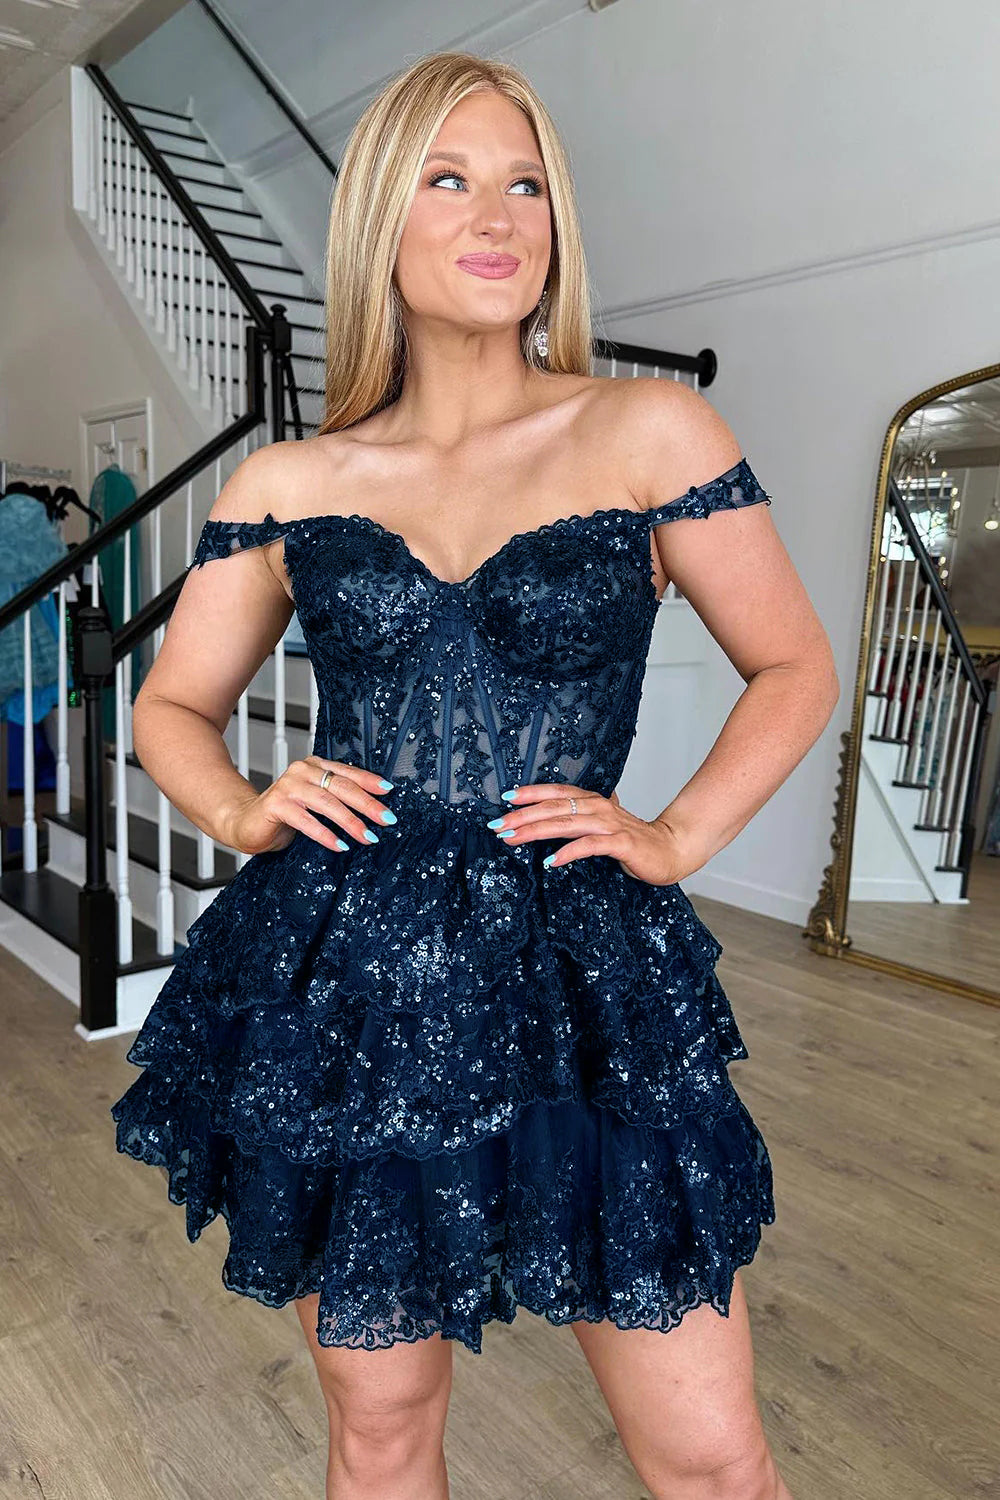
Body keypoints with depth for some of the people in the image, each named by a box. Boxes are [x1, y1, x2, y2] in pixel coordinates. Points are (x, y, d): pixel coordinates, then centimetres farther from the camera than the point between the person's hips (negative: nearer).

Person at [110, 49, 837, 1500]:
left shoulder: (652, 432, 0)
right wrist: (242, 811, -4)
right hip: (337, 998, 2)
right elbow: (173, 706, 15)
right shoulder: (288, 485, 5)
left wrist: (675, 836, -4)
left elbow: (794, 668, 7)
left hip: (583, 996, -1)